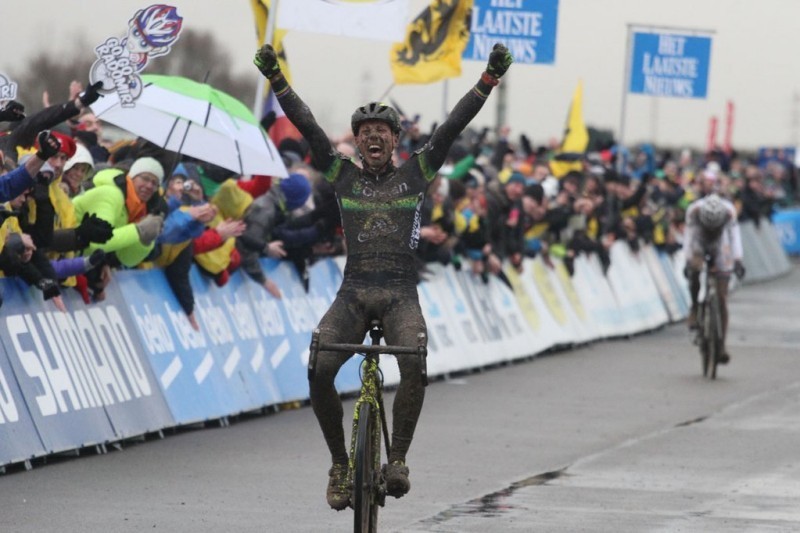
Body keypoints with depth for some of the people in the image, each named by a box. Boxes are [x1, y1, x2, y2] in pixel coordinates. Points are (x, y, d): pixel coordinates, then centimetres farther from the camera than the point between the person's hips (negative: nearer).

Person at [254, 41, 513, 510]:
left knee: (415, 365, -31)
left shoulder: (416, 174, 10)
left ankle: (398, 458, -16)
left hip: (400, 296, -1)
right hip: (353, 294, 1)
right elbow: (308, 127, 4)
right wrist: (276, 80, -5)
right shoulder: (343, 175, 12)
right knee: (319, 370, -23)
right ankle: (340, 464, -5)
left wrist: (490, 79, -7)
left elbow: (454, 125, 1)